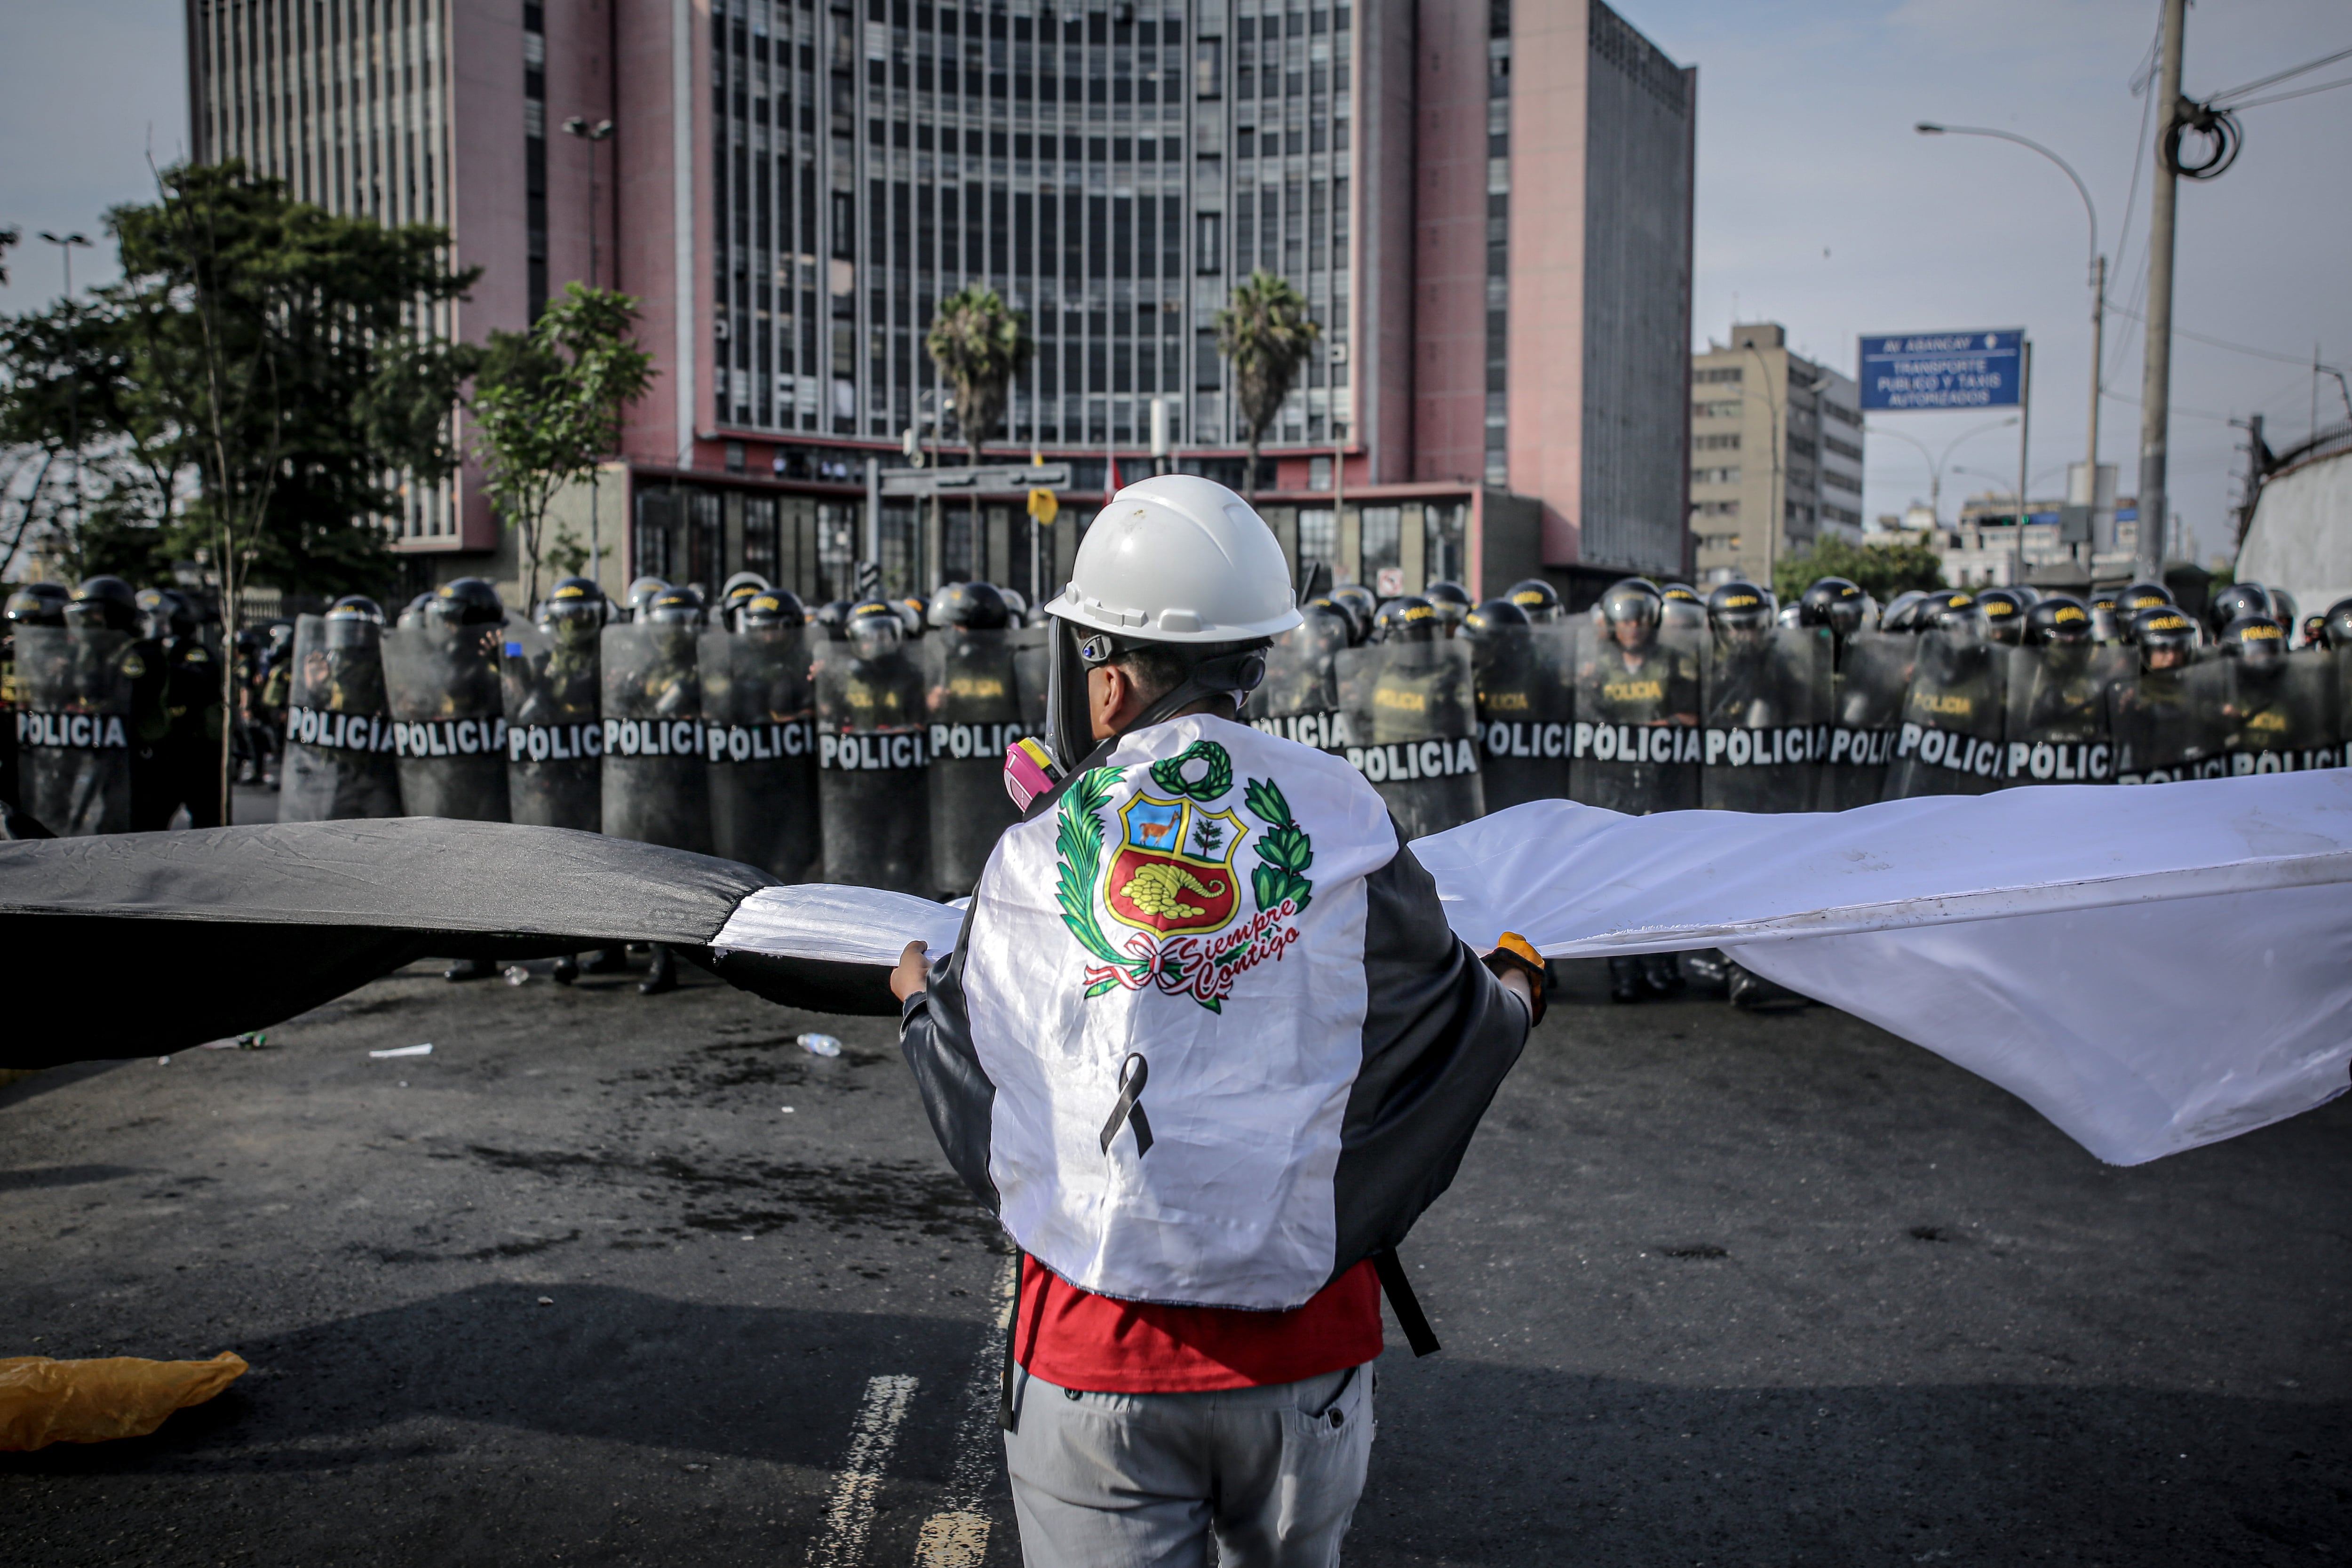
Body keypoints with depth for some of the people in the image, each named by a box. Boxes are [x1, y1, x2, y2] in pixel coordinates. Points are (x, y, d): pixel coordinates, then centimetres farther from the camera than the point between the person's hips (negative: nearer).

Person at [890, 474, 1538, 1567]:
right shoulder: (1341, 820, -9)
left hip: (1096, 1353, -1)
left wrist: (918, 995, 30)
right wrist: (1516, 987, 27)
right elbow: (1437, 1025, 3)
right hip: (1305, 1341, 1)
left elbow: (971, 1083, 7)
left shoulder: (1031, 861, -7)